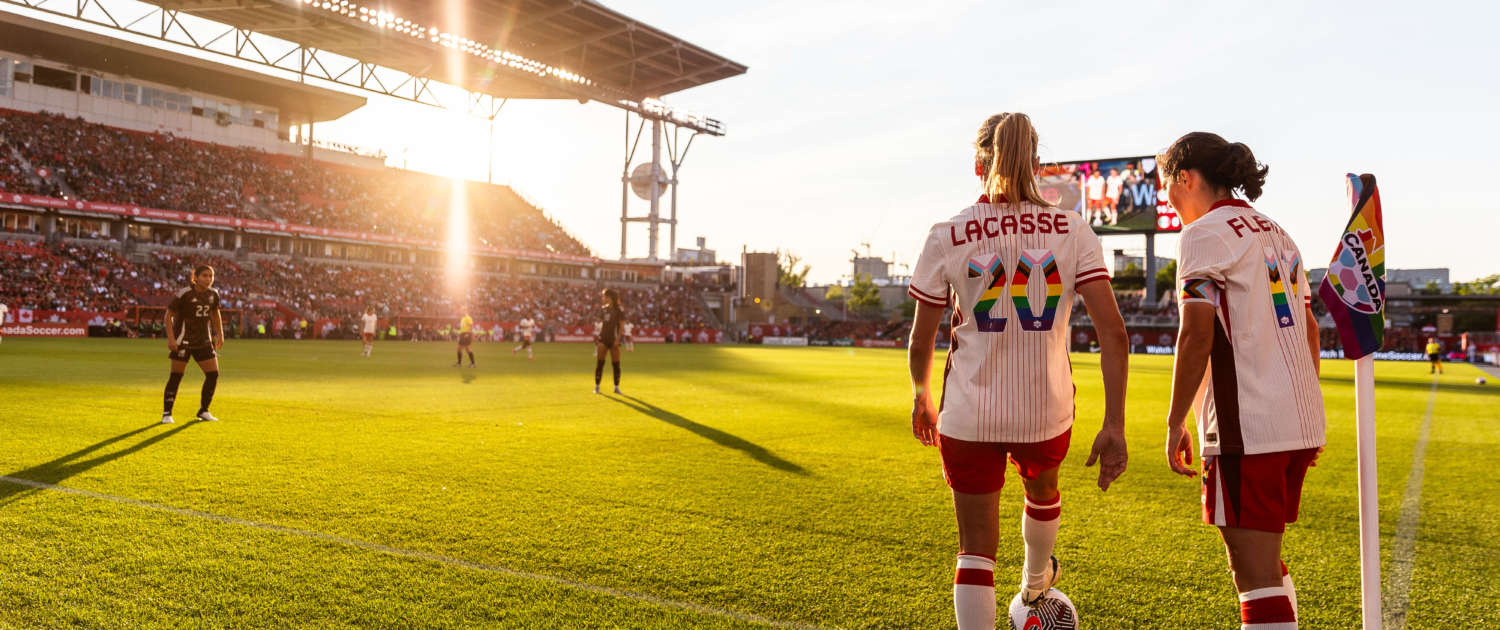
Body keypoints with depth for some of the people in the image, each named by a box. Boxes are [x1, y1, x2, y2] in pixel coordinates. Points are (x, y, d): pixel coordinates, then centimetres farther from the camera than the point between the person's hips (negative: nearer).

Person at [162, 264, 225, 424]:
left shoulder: (213, 294, 2)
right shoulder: (185, 294, -15)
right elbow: (169, 314, -10)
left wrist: (220, 334, 15)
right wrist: (171, 338, -17)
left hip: (204, 341, 5)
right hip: (183, 340, -5)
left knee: (213, 374, 0)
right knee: (176, 376, -2)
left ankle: (203, 410, 15)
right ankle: (167, 413, 9)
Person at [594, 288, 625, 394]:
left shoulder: (619, 310, -5)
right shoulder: (603, 309, 11)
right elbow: (601, 323, 17)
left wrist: (618, 339, -15)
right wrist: (598, 336, 9)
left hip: (614, 340, -4)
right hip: (603, 339, 4)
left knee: (616, 364, -1)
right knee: (599, 362, -3)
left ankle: (616, 387, 9)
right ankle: (597, 386, 1)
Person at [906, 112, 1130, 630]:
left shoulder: (947, 237, -7)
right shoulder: (1073, 231, -4)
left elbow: (921, 341, -1)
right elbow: (1113, 332, -11)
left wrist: (922, 396, 18)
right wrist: (1114, 426, -7)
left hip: (969, 415, -2)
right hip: (1048, 412, 3)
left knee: (976, 550, 9)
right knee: (1042, 490, 34)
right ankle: (1036, 582, 63)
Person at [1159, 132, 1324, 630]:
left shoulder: (1206, 234, -7)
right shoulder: (1276, 234, 19)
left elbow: (1197, 334, -15)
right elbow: (1308, 327, 20)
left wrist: (1175, 422, -10)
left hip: (1247, 426, -9)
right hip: (1301, 422, 9)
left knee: (1256, 575, -5)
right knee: (1263, 561, 21)